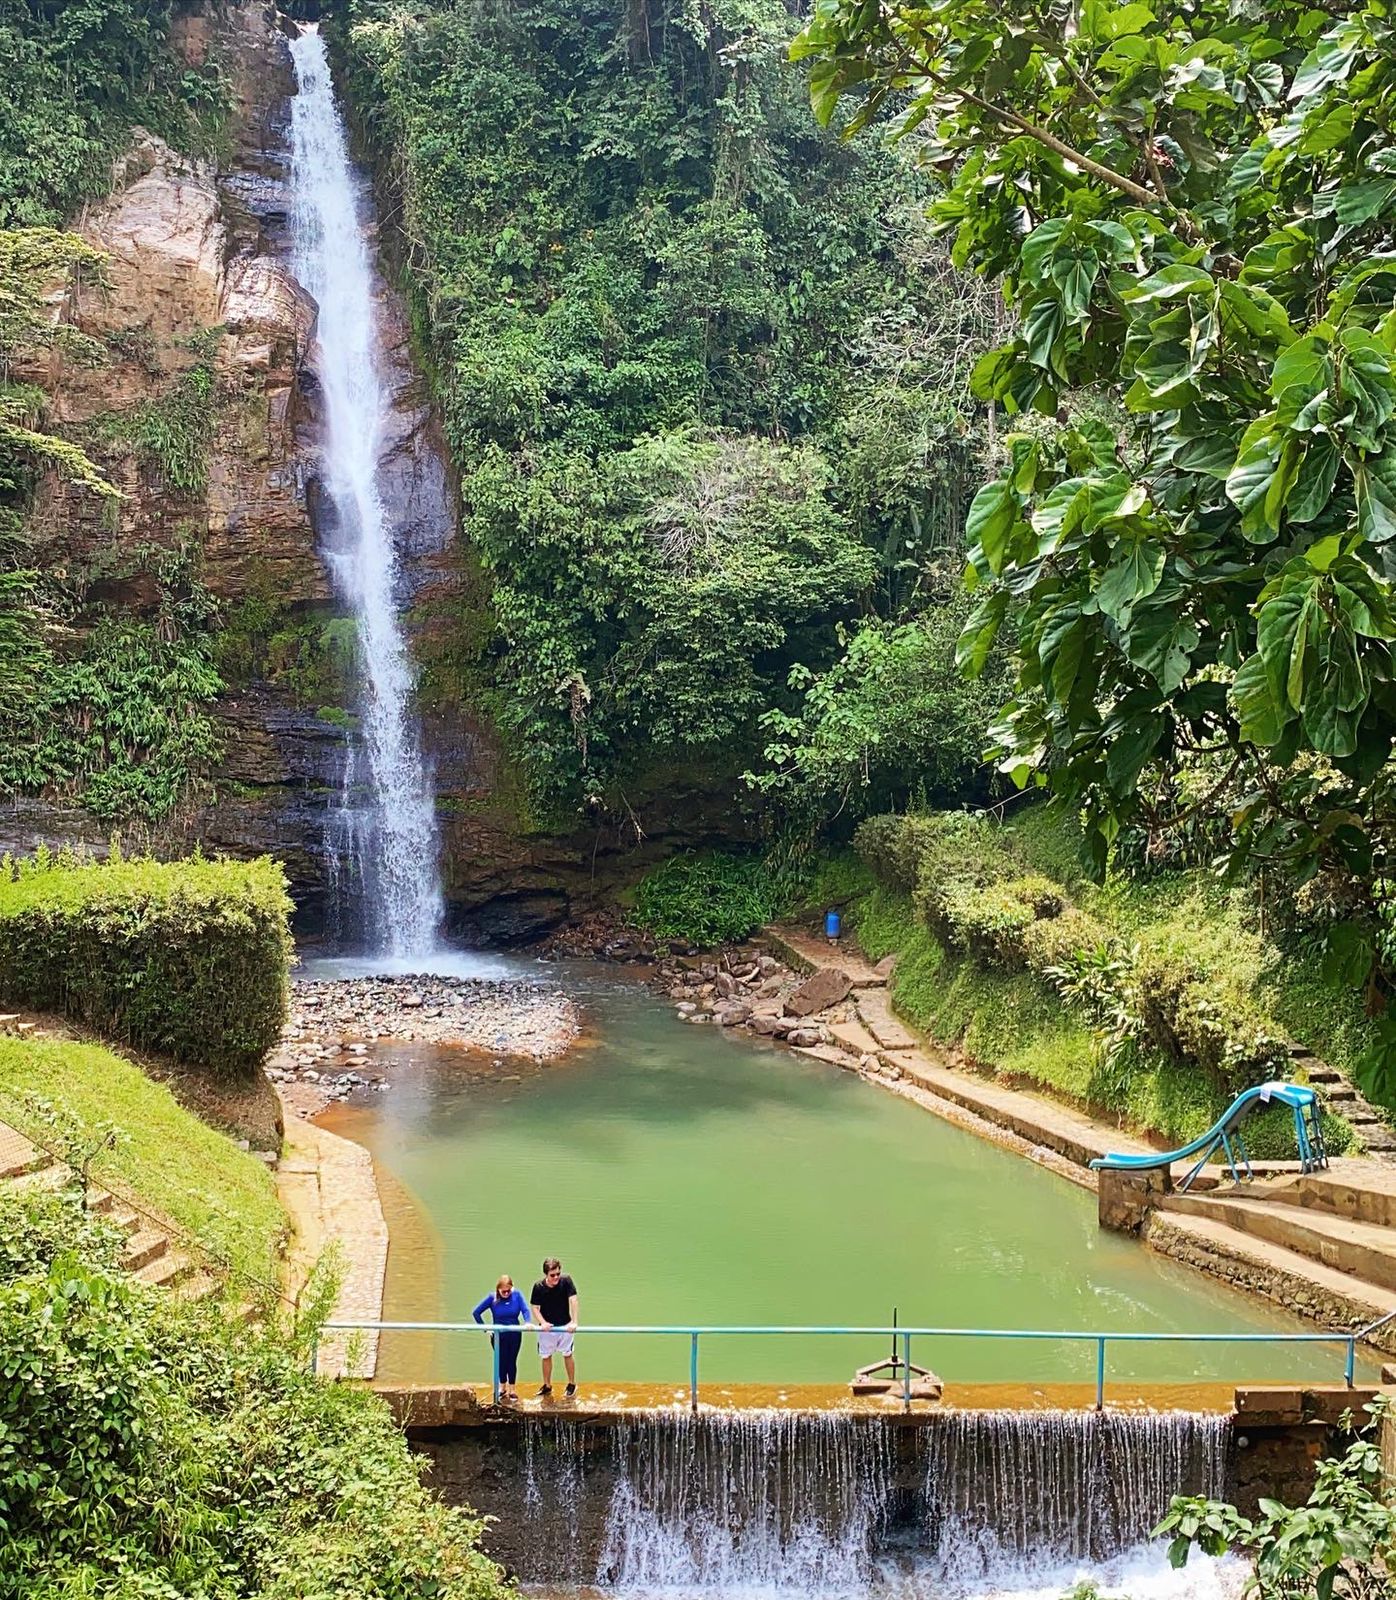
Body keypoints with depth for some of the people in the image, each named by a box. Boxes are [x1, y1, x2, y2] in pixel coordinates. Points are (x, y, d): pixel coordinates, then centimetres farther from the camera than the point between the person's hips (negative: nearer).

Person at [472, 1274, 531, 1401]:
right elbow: (476, 1312, -3)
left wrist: (528, 1322, -35)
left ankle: (512, 1389, 21)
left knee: (512, 1361, 8)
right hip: (498, 1335, 0)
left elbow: (525, 1310, -16)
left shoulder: (517, 1295, -9)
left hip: (515, 1334, 0)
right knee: (501, 1361, 8)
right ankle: (502, 1388, 27)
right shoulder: (492, 1298, -9)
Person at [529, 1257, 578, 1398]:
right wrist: (542, 1323, -24)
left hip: (564, 1326, -1)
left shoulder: (566, 1281, -19)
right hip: (547, 1327, 1)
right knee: (546, 1356, 11)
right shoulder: (539, 1286, -16)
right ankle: (547, 1386, 27)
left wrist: (574, 1322, -26)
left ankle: (572, 1384, 23)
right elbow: (535, 1308, -9)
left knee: (567, 1355, 6)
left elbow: (573, 1300, -19)